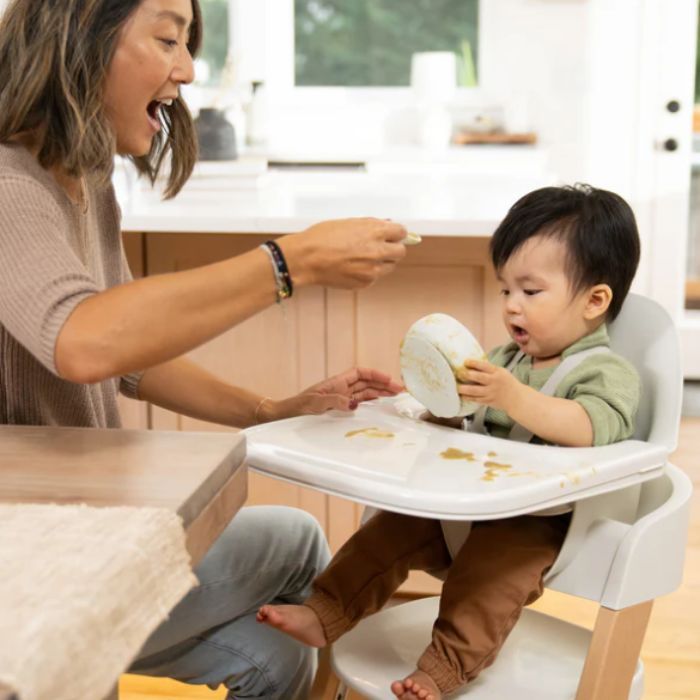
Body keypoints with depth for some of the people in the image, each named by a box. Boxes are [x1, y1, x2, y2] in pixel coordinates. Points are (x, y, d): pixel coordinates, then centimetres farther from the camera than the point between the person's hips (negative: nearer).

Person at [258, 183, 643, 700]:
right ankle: (325, 615, 1)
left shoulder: (608, 372, -9)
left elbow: (594, 428, -30)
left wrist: (514, 396, -39)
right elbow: (460, 422, 19)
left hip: (539, 524, -8)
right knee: (394, 527, -2)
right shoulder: (504, 359, 15)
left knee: (490, 565, -32)